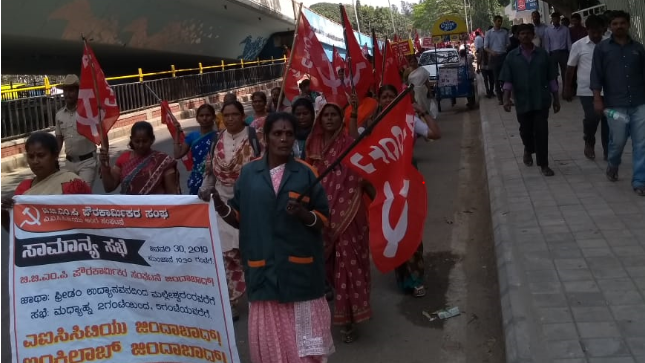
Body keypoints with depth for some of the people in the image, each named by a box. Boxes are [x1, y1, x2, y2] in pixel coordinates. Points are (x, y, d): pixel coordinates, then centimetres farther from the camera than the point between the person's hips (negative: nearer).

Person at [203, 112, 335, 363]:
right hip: (263, 268, 1)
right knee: (268, 337, 8)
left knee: (303, 338, 4)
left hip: (300, 268, -1)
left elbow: (324, 218, 4)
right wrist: (220, 206, -10)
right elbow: (240, 218, 9)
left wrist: (303, 214, -16)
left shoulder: (307, 173, 2)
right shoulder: (248, 173, 5)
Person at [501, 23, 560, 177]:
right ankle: (528, 150, 46)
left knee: (541, 132, -4)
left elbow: (551, 78, 6)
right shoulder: (512, 56, 1)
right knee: (526, 130, 15)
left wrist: (556, 98, 6)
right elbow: (507, 80, -2)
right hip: (523, 101, 1)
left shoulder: (542, 54, 2)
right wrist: (506, 98, -15)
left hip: (541, 100, -1)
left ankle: (543, 164, 3)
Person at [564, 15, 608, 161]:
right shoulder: (578, 45, -2)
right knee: (592, 118, -12)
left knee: (607, 120, 3)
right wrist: (568, 88, 4)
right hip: (587, 90, -2)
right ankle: (589, 143, 16)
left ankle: (608, 151, 16)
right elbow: (571, 68, 4)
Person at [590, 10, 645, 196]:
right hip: (616, 104, -2)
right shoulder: (602, 48, 3)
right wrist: (597, 99, -8)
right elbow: (596, 75, 0)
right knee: (618, 141, 4)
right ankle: (612, 165, 36)